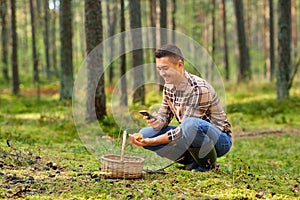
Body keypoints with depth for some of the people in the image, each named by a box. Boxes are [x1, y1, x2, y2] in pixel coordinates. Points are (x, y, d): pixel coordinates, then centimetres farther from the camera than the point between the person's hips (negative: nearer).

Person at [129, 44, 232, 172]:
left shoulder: (199, 89, -25)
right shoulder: (168, 86, 0)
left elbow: (184, 131, -27)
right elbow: (164, 115, 8)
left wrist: (152, 141, -31)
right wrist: (157, 122, -17)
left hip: (220, 140, -7)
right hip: (192, 136, 8)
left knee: (191, 124, -40)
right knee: (145, 133, -7)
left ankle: (209, 165, -13)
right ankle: (192, 162, -1)